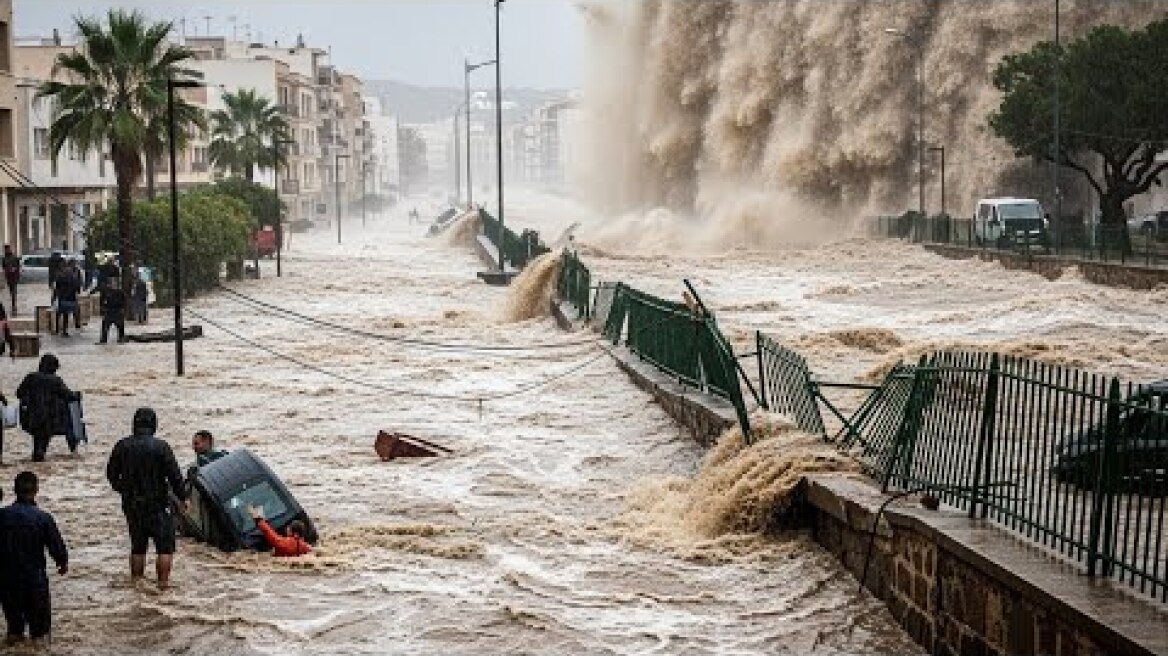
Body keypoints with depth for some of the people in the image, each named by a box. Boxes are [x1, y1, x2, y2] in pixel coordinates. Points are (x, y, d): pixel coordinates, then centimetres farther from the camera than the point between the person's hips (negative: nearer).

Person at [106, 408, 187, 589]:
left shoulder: (122, 446, 0)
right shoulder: (160, 447, -15)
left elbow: (111, 473, 11)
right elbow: (174, 476, -13)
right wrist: (183, 498, -1)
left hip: (131, 504, 5)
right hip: (157, 504, -5)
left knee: (137, 545, 17)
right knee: (165, 545, 4)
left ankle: (136, 580, 21)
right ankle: (163, 582, 0)